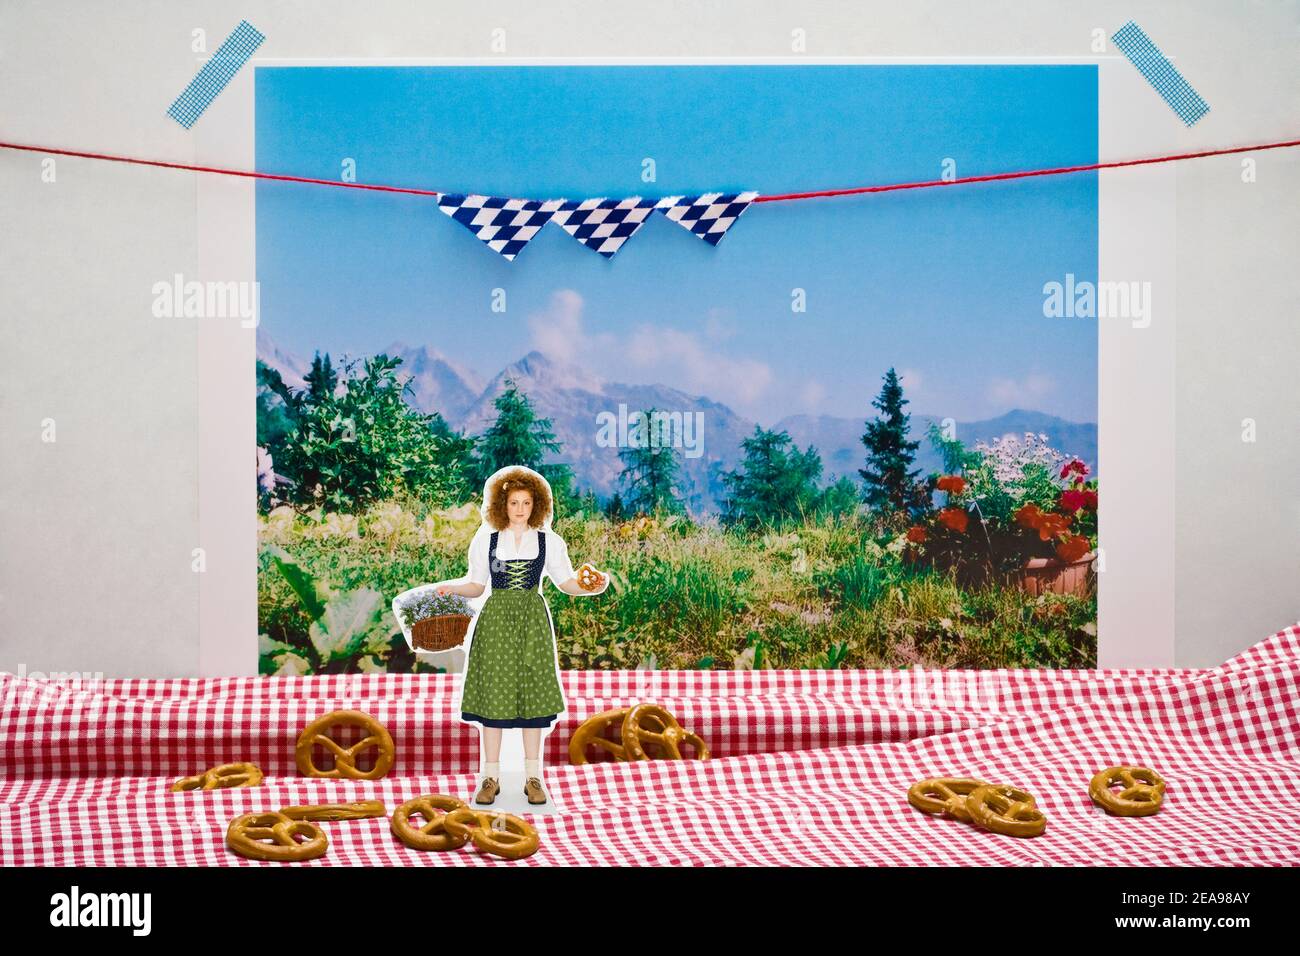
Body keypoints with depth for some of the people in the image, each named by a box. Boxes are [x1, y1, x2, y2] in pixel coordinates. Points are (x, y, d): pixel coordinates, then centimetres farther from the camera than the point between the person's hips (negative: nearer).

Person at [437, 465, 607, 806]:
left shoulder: (548, 541, 6)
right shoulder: (485, 539, 5)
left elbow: (566, 581, 7)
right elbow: (476, 585, 6)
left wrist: (593, 587, -11)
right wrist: (450, 587, -13)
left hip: (533, 619, 0)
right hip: (496, 620, 0)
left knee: (533, 693, 0)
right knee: (493, 693, -1)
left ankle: (533, 777, 8)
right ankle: (491, 777, 7)